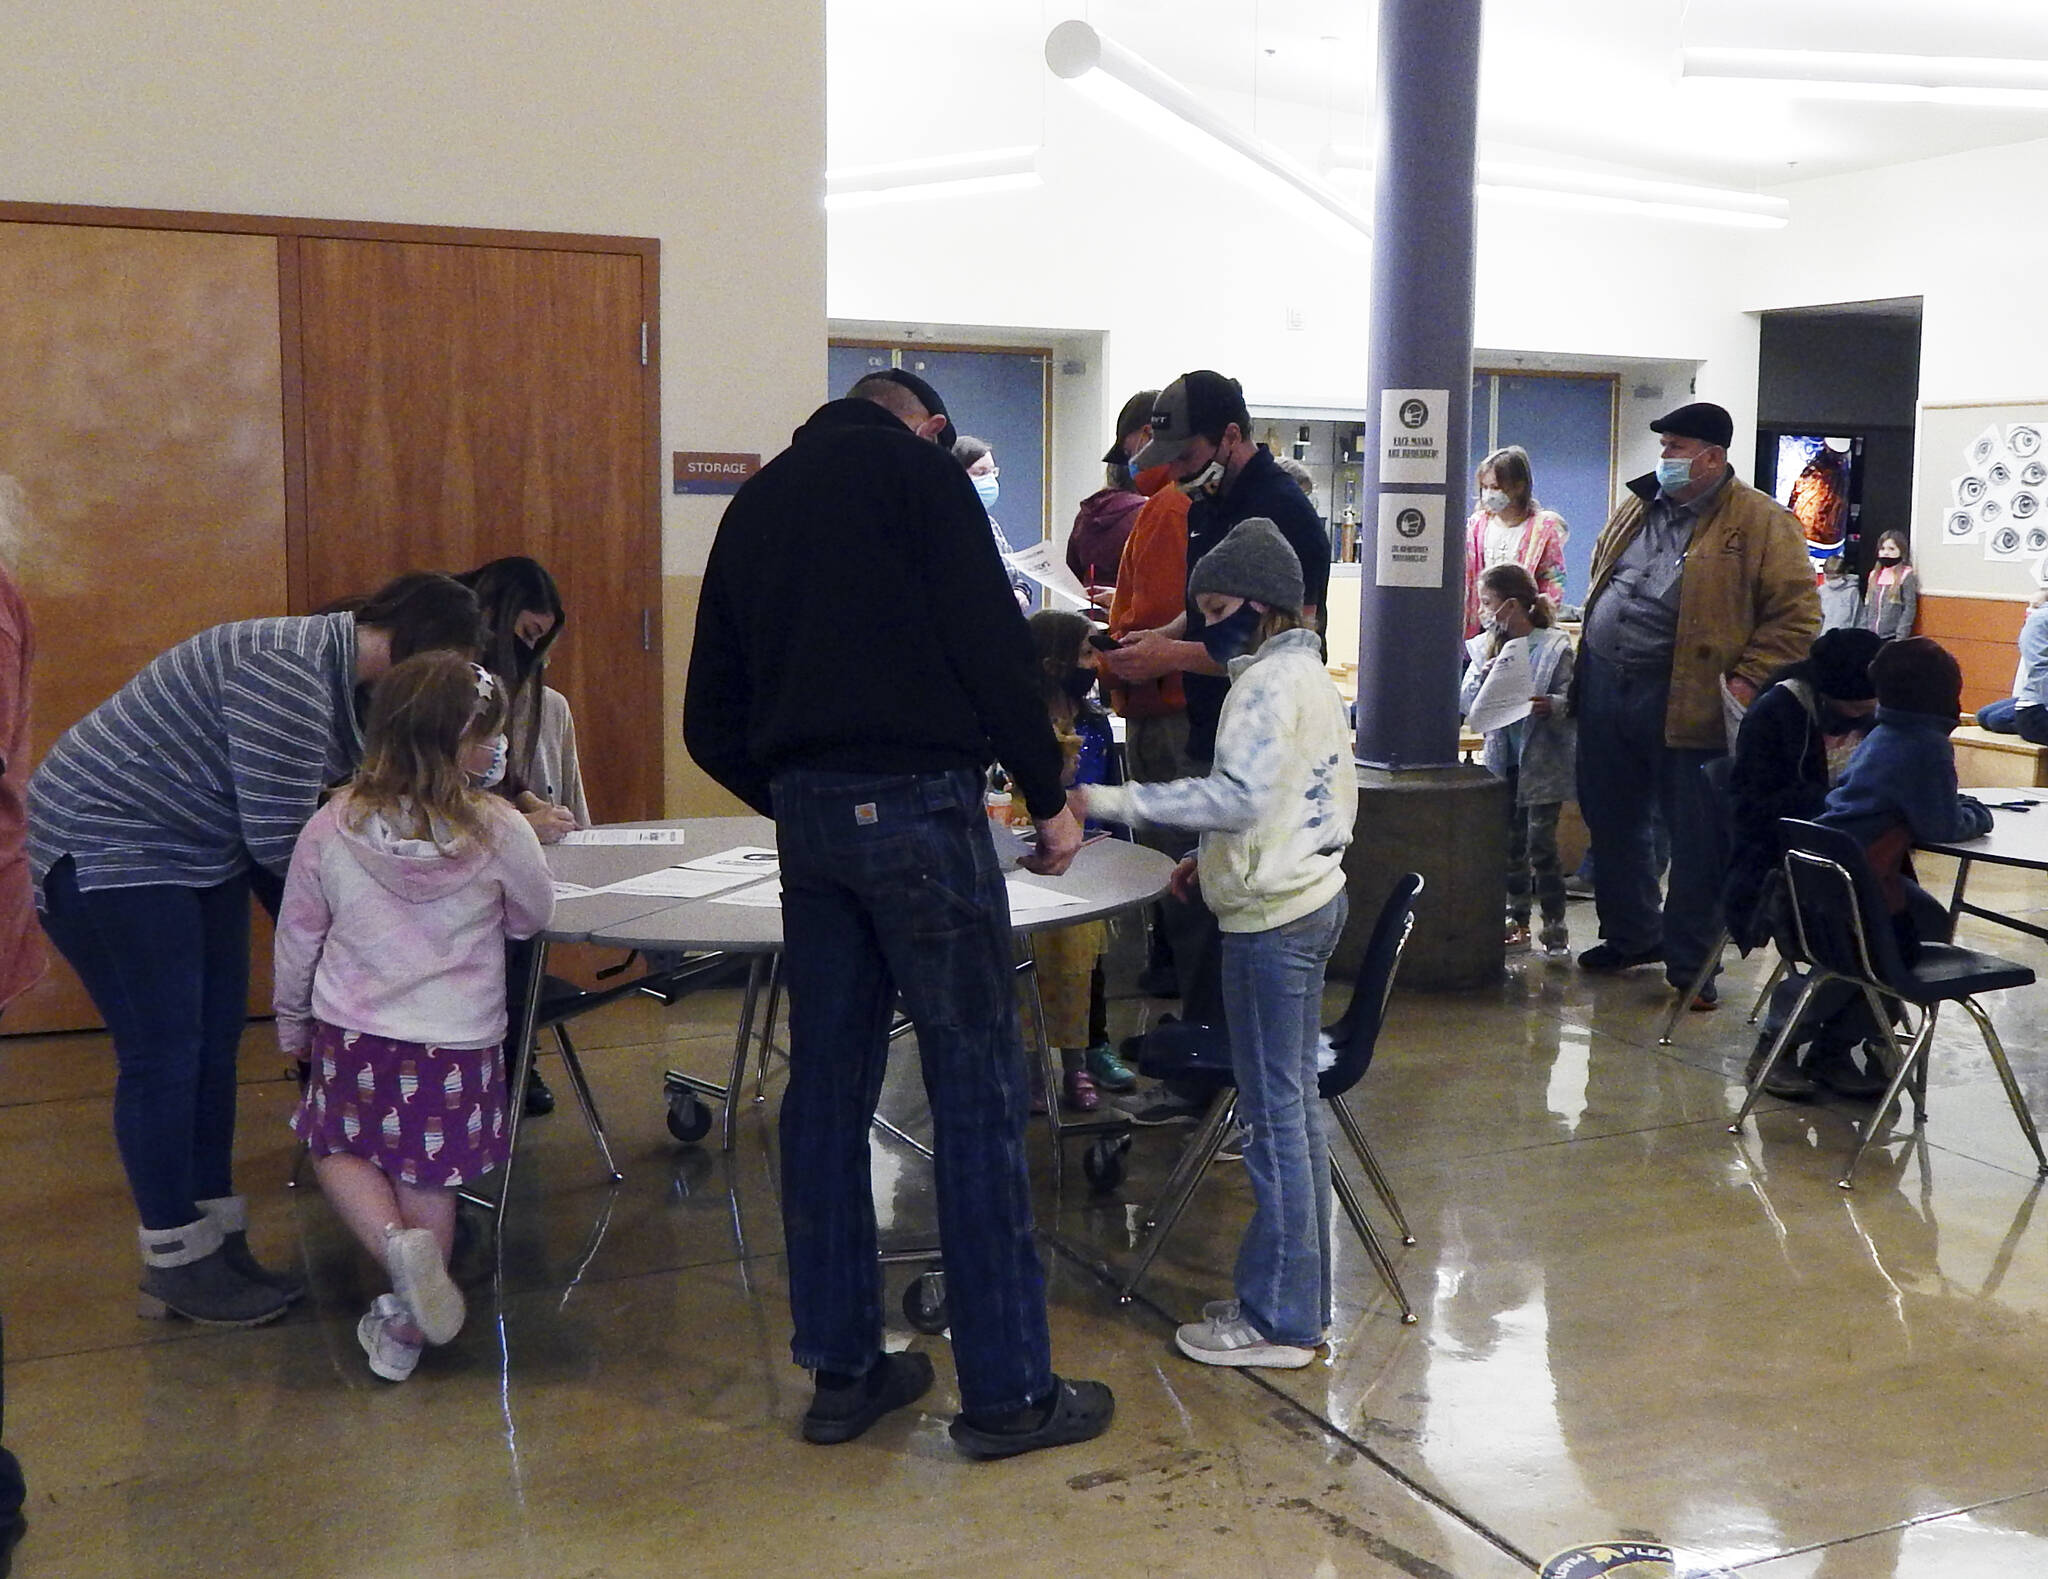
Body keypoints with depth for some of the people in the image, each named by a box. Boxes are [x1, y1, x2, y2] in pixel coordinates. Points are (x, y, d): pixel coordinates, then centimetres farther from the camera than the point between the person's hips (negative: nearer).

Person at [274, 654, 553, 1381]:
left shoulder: (332, 827, -6)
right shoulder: (497, 830, -13)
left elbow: (297, 938, 5)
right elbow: (533, 918, 4)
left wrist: (293, 1023, 20)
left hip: (352, 1035, 1)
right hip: (457, 1041, -1)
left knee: (338, 1149, 22)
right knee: (428, 1181, 15)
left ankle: (396, 1242, -3)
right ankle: (405, 1330, 19)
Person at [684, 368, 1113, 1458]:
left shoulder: (755, 502, 19)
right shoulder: (916, 469, 0)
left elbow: (712, 725, 17)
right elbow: (992, 642, -10)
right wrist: (1049, 796, -2)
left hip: (806, 809, 7)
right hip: (918, 798, -6)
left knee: (828, 1086, 12)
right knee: (975, 1090, -1)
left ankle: (842, 1369, 19)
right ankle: (1007, 1391, 4)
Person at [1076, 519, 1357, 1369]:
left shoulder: (1268, 682, -16)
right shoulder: (1311, 677, 16)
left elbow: (1238, 796, -28)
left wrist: (1110, 802, -27)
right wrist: (1218, 857, 16)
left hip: (1272, 916, -11)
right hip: (1310, 895, 11)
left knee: (1274, 1114, -4)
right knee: (1295, 1106, 15)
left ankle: (1277, 1319, 4)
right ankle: (1300, 1298, 24)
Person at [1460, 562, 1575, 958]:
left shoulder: (1555, 646, -8)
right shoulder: (1485, 647, 6)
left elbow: (1574, 699, -11)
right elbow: (1466, 702, 1)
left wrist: (1552, 705, -30)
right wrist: (1483, 679, -17)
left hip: (1542, 762, -5)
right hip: (1503, 759, 5)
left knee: (1541, 846, -4)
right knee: (1510, 845, 12)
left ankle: (1554, 926, 7)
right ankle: (1517, 921, 22)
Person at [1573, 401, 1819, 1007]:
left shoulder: (1761, 523, -6)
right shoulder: (1637, 509, 14)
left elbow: (1795, 615, -9)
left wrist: (1748, 679, -18)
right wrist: (1585, 669, 17)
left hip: (1689, 702, -6)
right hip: (1606, 690, 7)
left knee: (1696, 838, 1)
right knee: (1612, 823, 16)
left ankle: (1690, 965, 12)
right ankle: (1630, 935, 34)